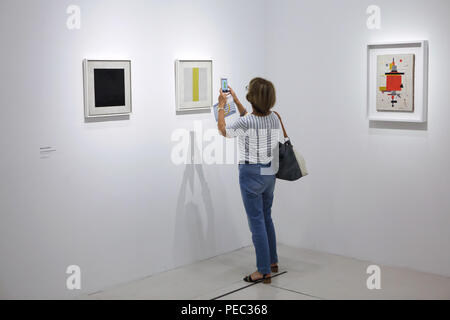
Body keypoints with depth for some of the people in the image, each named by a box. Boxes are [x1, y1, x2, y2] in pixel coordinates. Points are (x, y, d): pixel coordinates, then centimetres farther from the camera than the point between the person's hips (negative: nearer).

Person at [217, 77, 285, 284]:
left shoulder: (246, 123, -21)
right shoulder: (274, 118, 0)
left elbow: (223, 130, -1)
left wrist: (221, 106, 10)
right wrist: (235, 101, 26)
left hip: (251, 174, -7)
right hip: (269, 172, 7)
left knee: (257, 222, 1)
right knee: (266, 217, 21)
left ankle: (264, 271, 7)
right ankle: (273, 261, 31)